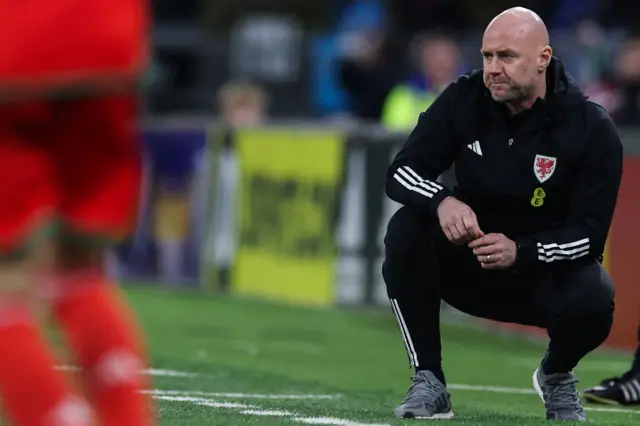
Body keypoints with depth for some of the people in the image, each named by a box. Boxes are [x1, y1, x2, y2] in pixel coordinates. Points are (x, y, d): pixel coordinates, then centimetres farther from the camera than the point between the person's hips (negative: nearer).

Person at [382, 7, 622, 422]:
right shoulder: (465, 99, -9)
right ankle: (429, 383, -18)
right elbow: (401, 172, -12)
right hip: (467, 263, 2)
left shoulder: (592, 127, -16)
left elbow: (589, 234, -18)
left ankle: (556, 375, 3)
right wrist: (442, 202, -35)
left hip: (547, 270, -2)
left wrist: (520, 252, -36)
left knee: (593, 299, -35)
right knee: (406, 229, -26)